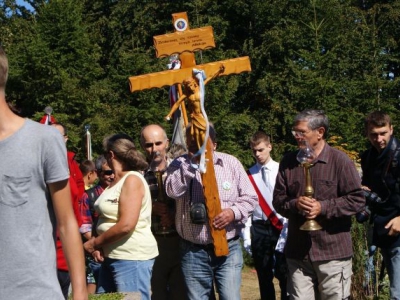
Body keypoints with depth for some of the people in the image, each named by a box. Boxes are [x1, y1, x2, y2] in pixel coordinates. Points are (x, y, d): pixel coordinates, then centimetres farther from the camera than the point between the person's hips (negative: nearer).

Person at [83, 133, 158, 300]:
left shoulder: (132, 180, -13)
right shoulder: (115, 182, 14)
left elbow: (126, 225, -22)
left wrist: (94, 243, -10)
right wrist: (97, 245, -1)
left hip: (132, 257, -9)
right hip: (111, 256, 9)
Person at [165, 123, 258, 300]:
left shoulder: (231, 163, 2)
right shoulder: (179, 165, 1)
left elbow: (250, 197, 4)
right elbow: (173, 191, -19)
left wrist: (234, 212, -15)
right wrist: (191, 163, -21)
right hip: (193, 252, 1)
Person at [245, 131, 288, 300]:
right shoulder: (249, 174, 5)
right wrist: (246, 235, -2)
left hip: (280, 227, -2)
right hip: (259, 229, 2)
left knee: (284, 274, 2)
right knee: (264, 277, 11)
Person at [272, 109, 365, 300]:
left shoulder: (340, 160, -6)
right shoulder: (288, 161, 8)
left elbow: (357, 199, -7)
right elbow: (278, 199, 8)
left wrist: (323, 207, -18)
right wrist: (295, 204, -14)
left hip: (333, 251, -4)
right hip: (297, 252, 4)